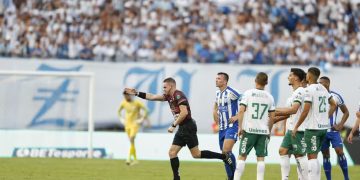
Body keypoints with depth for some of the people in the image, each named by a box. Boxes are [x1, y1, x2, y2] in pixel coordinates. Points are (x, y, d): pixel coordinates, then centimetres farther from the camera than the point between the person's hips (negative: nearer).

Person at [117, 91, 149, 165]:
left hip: (135, 124, -5)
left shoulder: (137, 103, -11)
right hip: (127, 124, 5)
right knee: (131, 142, 9)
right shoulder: (123, 103, 3)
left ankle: (129, 158, -27)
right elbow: (119, 111, 20)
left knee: (132, 140, -22)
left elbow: (145, 110, -7)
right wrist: (122, 119, 10)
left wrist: (142, 119, -11)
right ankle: (135, 159, 18)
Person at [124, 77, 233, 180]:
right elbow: (152, 97, 20)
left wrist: (173, 125, -19)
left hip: (188, 127, -10)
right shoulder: (169, 96, 14)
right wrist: (137, 93, 16)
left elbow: (184, 112, -23)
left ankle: (224, 156, -2)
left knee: (196, 154, -10)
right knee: (172, 153, 4)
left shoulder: (178, 95, -14)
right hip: (182, 128, 10)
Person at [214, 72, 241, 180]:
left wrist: (237, 116, -15)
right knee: (224, 153, 10)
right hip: (222, 128, 9)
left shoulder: (231, 92, -14)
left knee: (226, 151, -20)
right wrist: (217, 121, 19)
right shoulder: (218, 93, 12)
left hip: (232, 126, -8)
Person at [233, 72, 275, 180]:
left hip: (249, 130, -2)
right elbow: (272, 117, 8)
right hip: (263, 131, 2)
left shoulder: (248, 93, -3)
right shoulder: (269, 97, 6)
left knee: (242, 156, 2)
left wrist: (240, 127, -3)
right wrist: (269, 131, 19)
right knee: (261, 158, 5)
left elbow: (241, 111, -9)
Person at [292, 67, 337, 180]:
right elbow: (333, 105, 19)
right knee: (314, 156, 15)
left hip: (313, 128, -8)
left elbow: (306, 111, -17)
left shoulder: (309, 90, -13)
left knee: (312, 157, -6)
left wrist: (296, 127, -11)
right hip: (324, 127, 8)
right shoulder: (323, 89, 11)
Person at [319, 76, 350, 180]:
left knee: (339, 151, -12)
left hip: (333, 130, -3)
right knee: (325, 155, 5)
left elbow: (346, 112, 4)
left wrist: (341, 125, -7)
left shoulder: (335, 97, -3)